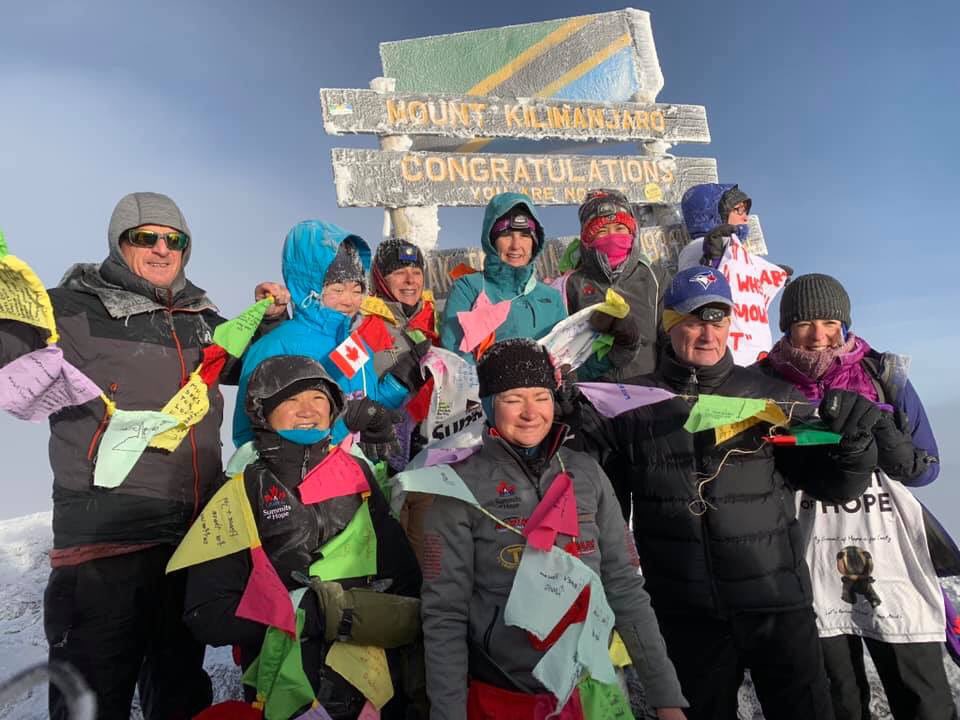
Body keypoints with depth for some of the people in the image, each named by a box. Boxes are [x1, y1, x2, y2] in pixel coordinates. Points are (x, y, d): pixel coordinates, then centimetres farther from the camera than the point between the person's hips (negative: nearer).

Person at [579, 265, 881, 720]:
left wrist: (852, 443, -18)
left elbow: (832, 486, 1)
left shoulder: (774, 398, -1)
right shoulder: (633, 405, -2)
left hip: (778, 602, 0)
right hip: (686, 610, 0)